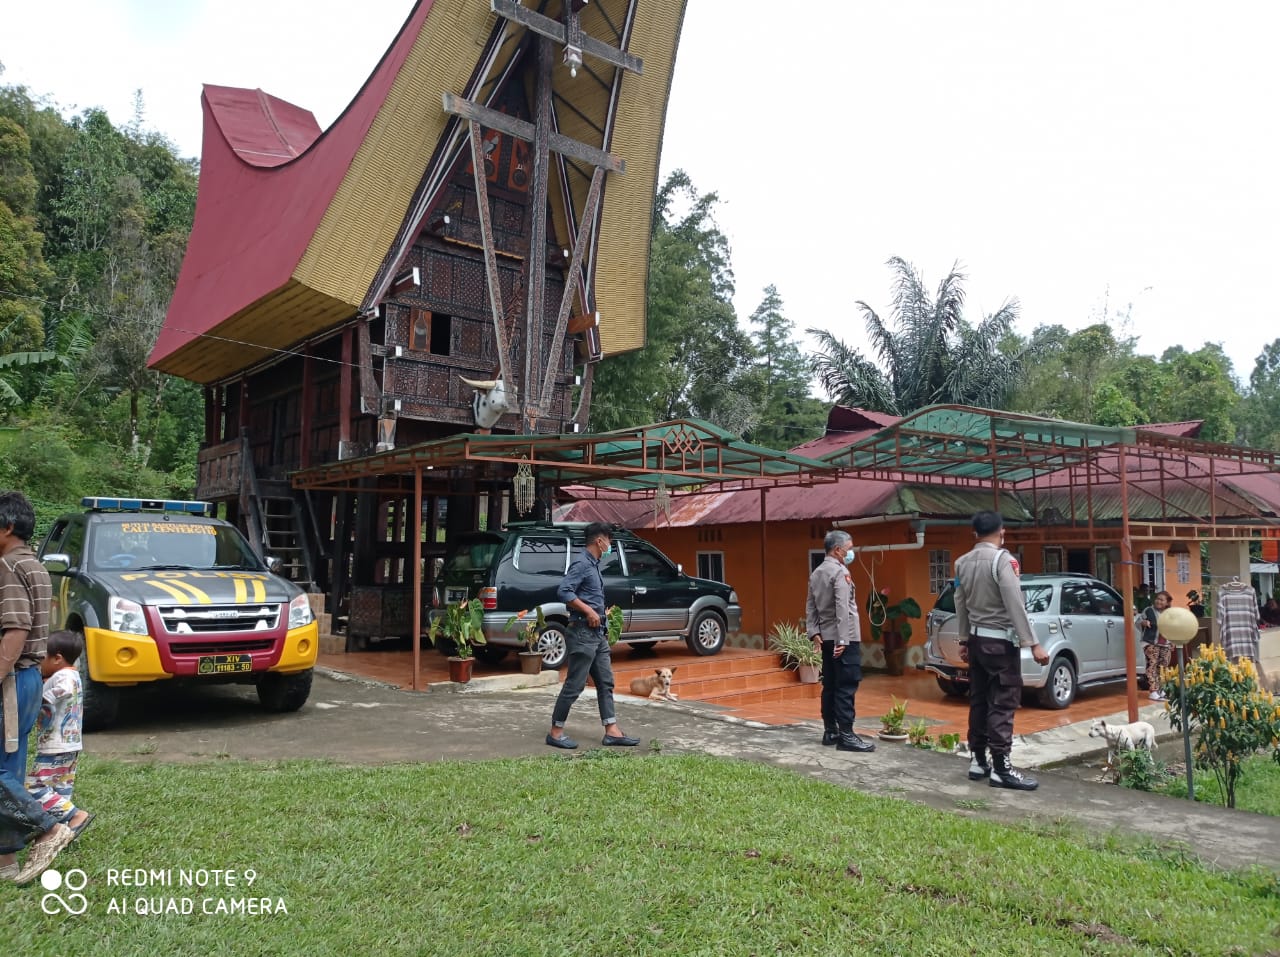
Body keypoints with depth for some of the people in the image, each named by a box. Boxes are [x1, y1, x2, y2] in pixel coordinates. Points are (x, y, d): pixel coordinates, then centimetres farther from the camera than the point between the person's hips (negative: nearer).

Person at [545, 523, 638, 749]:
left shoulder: (593, 565, 16)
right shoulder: (582, 563, -13)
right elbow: (563, 591, -25)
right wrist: (588, 611, -22)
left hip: (597, 633, 10)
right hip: (582, 632, -10)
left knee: (606, 682, 9)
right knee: (575, 684, -3)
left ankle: (612, 731, 13)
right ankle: (556, 732, 7)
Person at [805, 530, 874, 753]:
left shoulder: (816, 573, 13)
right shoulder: (840, 572, -13)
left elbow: (810, 606, 11)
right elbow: (842, 609, -20)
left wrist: (814, 632, 8)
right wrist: (842, 640, -21)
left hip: (827, 637, 9)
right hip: (844, 638, -8)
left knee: (830, 685, 11)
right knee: (846, 687, -7)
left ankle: (830, 731, 15)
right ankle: (846, 735, -7)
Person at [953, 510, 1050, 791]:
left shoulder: (962, 563, 6)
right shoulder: (1002, 559, -15)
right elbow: (1015, 605, -20)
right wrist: (1033, 644, -19)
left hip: (976, 639, 7)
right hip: (1000, 640, -7)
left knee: (979, 700, 12)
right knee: (1003, 703, -4)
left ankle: (978, 761, 18)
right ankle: (1001, 768, -3)